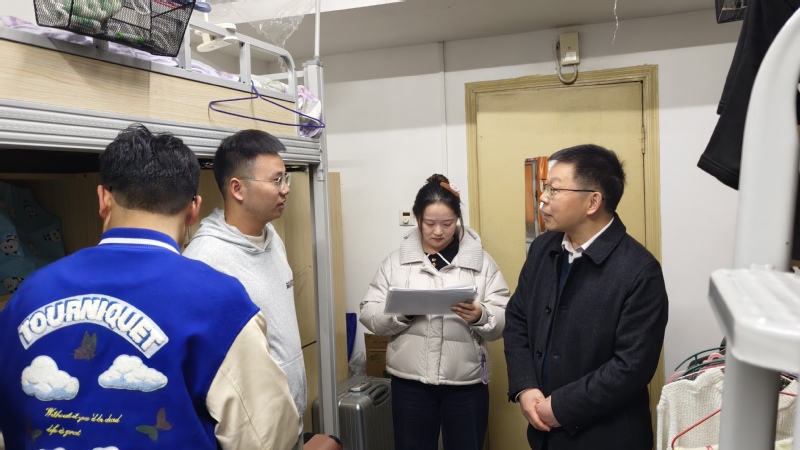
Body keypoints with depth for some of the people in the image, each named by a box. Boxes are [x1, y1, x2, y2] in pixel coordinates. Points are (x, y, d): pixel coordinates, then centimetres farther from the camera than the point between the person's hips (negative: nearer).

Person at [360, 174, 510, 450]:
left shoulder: (481, 261, 0)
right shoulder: (397, 261, 2)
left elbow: (504, 320, -4)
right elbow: (369, 314, -1)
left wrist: (480, 316, -24)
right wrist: (400, 312, -19)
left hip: (466, 382, 0)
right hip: (410, 381, 1)